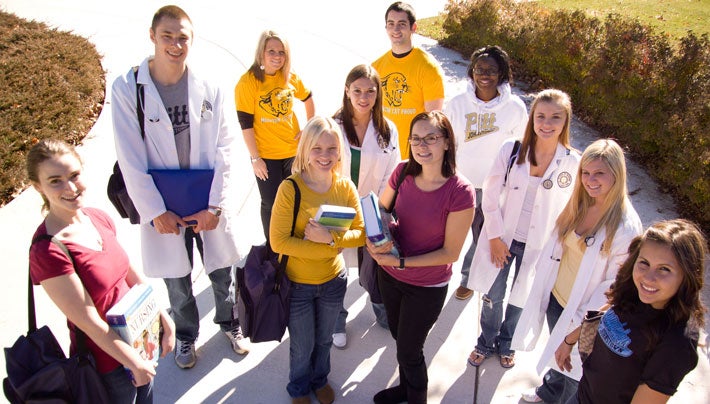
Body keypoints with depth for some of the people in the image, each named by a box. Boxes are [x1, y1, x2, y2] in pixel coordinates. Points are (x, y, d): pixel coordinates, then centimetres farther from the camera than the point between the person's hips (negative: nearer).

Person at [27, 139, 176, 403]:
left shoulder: (98, 218, -5)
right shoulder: (48, 251, -27)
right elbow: (89, 322, -22)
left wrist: (163, 318, 3)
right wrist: (135, 363, -13)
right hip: (109, 363, -6)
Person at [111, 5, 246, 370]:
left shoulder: (208, 89, -5)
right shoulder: (127, 89, -9)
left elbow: (223, 151, -4)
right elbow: (131, 160, -10)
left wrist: (214, 206, -9)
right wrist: (156, 212, -11)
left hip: (208, 203, 1)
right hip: (162, 207, -1)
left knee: (222, 271, 16)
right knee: (176, 281, 16)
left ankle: (229, 323, 44)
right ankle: (185, 335, 42)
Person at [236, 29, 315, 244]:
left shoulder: (290, 77, -1)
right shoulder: (248, 81, -13)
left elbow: (308, 100, 17)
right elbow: (245, 124, -13)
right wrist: (255, 158, -13)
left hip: (294, 151, 4)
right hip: (266, 156, -4)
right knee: (271, 204, 8)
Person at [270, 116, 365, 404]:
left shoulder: (346, 187, -10)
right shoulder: (290, 188, -23)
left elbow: (360, 234, -10)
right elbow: (278, 242, -25)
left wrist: (330, 237, -29)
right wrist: (331, 246, -24)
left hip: (334, 280, 3)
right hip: (297, 283, -3)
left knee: (324, 339, 27)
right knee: (303, 345, 19)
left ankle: (320, 379, 56)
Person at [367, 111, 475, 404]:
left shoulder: (460, 192, -25)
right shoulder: (403, 171, -12)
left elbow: (450, 253, -19)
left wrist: (401, 261, -24)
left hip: (427, 287, -5)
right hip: (389, 275, 5)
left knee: (409, 351, 15)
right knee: (399, 336, 27)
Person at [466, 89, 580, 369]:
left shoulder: (572, 163, -11)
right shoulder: (511, 150, -12)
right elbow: (490, 194, -7)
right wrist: (495, 237, -8)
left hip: (538, 246, 0)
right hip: (503, 239, 0)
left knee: (521, 299, 18)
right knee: (492, 296, 13)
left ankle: (506, 344, 47)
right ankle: (486, 342, 42)